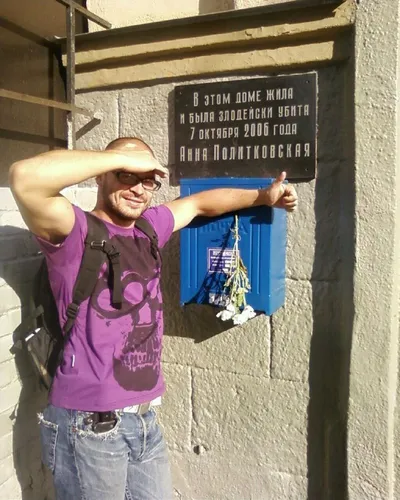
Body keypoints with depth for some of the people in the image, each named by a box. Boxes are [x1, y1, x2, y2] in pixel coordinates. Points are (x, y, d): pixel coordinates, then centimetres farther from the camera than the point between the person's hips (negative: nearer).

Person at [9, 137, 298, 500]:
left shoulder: (149, 228, 8)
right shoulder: (76, 231, -13)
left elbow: (200, 203, 23)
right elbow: (26, 177, -31)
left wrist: (263, 196, 18)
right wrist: (124, 157, -25)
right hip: (88, 425, -6)